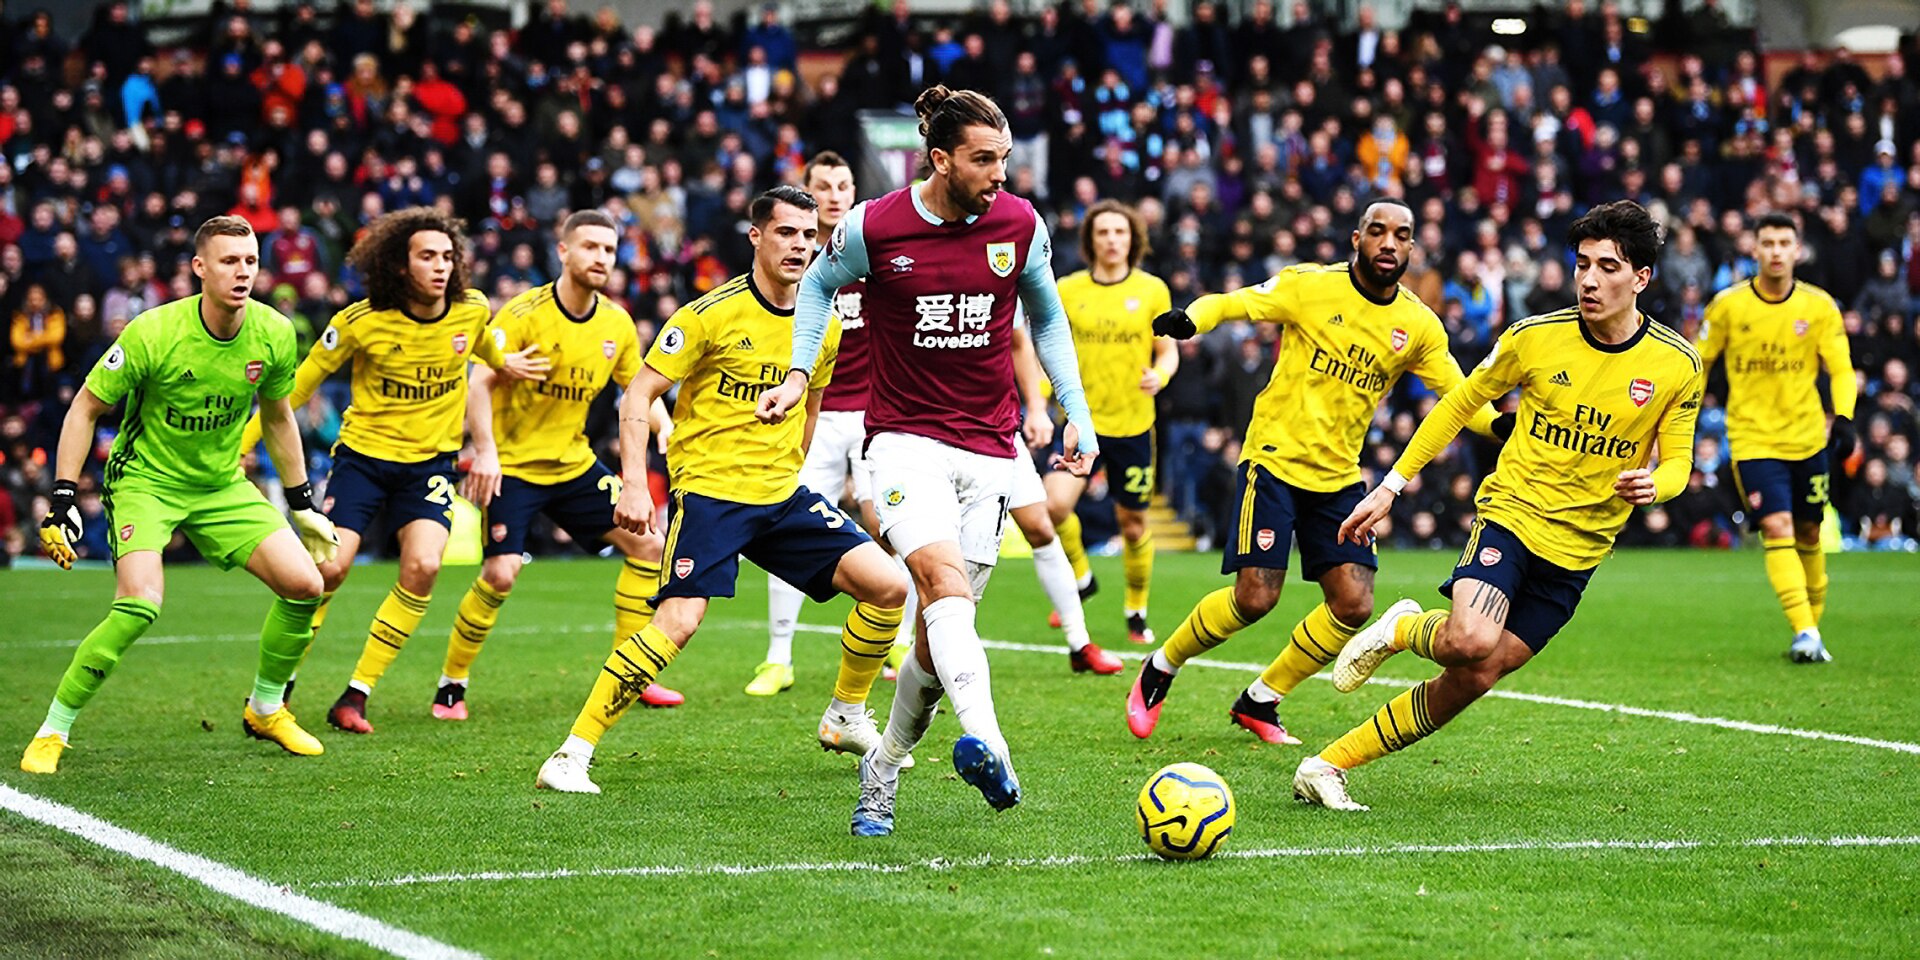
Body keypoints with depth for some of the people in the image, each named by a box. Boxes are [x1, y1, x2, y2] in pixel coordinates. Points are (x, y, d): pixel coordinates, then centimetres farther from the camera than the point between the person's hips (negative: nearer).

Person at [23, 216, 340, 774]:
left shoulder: (273, 334, -9)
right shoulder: (153, 333, -23)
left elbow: (277, 418, 11)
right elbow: (85, 409, -11)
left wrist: (303, 504, 14)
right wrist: (63, 501, -16)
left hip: (222, 485, 5)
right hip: (145, 479, -5)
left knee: (304, 584, -7)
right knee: (139, 605, -27)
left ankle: (265, 708, 18)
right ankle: (53, 731, -12)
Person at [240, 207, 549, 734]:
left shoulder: (473, 311, -6)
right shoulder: (362, 322, -15)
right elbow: (297, 385, -5)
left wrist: (508, 364, 1)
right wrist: (238, 446, -8)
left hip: (430, 459, 2)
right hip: (363, 453, -2)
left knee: (423, 567, -19)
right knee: (328, 567, -13)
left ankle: (355, 696, -7)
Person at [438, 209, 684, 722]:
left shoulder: (617, 323, 2)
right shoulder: (524, 313, -16)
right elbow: (479, 382, -18)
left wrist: (666, 430, -6)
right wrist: (486, 451, -30)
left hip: (574, 464, 6)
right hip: (511, 466, -6)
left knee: (646, 544, 0)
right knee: (500, 574, -18)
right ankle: (451, 685, 1)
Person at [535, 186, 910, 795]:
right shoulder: (713, 315, -10)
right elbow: (638, 396, -8)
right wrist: (634, 486, -16)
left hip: (783, 495, 6)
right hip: (708, 493, -6)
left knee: (888, 586, -6)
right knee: (677, 623, -22)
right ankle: (571, 757, -14)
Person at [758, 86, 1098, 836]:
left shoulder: (1020, 225, 0)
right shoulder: (873, 227, -8)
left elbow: (1046, 318, 17)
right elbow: (820, 285, 13)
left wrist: (1074, 412, 11)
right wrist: (799, 372, 2)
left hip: (989, 449, 3)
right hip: (905, 438, -3)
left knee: (939, 632, 4)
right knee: (945, 580, -28)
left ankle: (883, 772, 25)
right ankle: (983, 741, -47)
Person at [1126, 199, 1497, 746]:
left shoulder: (1418, 326, 3)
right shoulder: (1310, 286, -8)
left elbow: (1461, 394, 7)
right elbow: (1230, 304, -10)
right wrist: (1190, 319, -32)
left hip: (1339, 475, 5)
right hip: (1274, 459, -5)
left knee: (1353, 604, -6)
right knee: (1255, 597, -13)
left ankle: (1259, 702, 14)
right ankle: (1160, 670, 13)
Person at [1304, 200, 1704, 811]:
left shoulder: (1677, 365, -4)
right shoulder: (1535, 337, -6)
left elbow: (1677, 461, 5)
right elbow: (1461, 404, 7)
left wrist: (1653, 485, -21)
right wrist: (1391, 486, 5)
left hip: (1577, 551, 2)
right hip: (1510, 514, -2)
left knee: (1473, 680, -4)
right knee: (1472, 640, -31)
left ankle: (1328, 766, 6)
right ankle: (1401, 630, 4)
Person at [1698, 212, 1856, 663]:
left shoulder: (1820, 306, -2)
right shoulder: (1728, 305, -5)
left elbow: (1841, 369, -1)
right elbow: (1698, 363, 6)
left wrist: (1844, 418, -18)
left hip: (1808, 438, 2)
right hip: (1753, 438, -2)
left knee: (1808, 535, 10)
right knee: (1777, 529, -17)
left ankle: (1813, 627, 25)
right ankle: (1804, 633, -23)